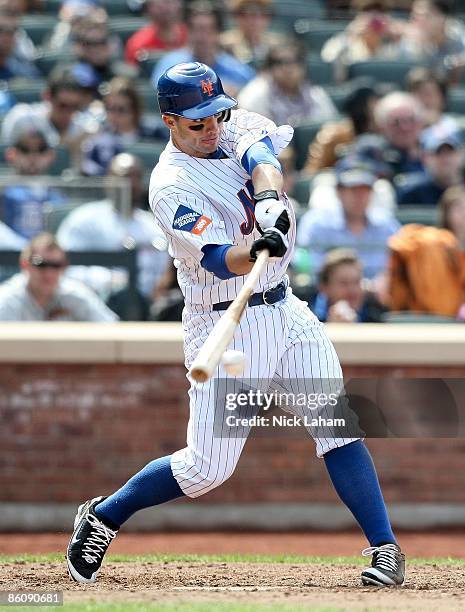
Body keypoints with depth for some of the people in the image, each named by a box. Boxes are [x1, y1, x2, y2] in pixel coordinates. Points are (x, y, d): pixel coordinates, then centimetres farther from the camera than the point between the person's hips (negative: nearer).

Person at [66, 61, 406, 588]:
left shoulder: (234, 130, 3)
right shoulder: (172, 188, -17)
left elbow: (261, 151, -20)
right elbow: (221, 263, -28)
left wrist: (269, 196, -40)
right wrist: (258, 250, -50)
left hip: (284, 309, 6)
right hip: (227, 327, -6)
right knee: (207, 468, -4)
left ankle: (385, 547, -2)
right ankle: (103, 517, 16)